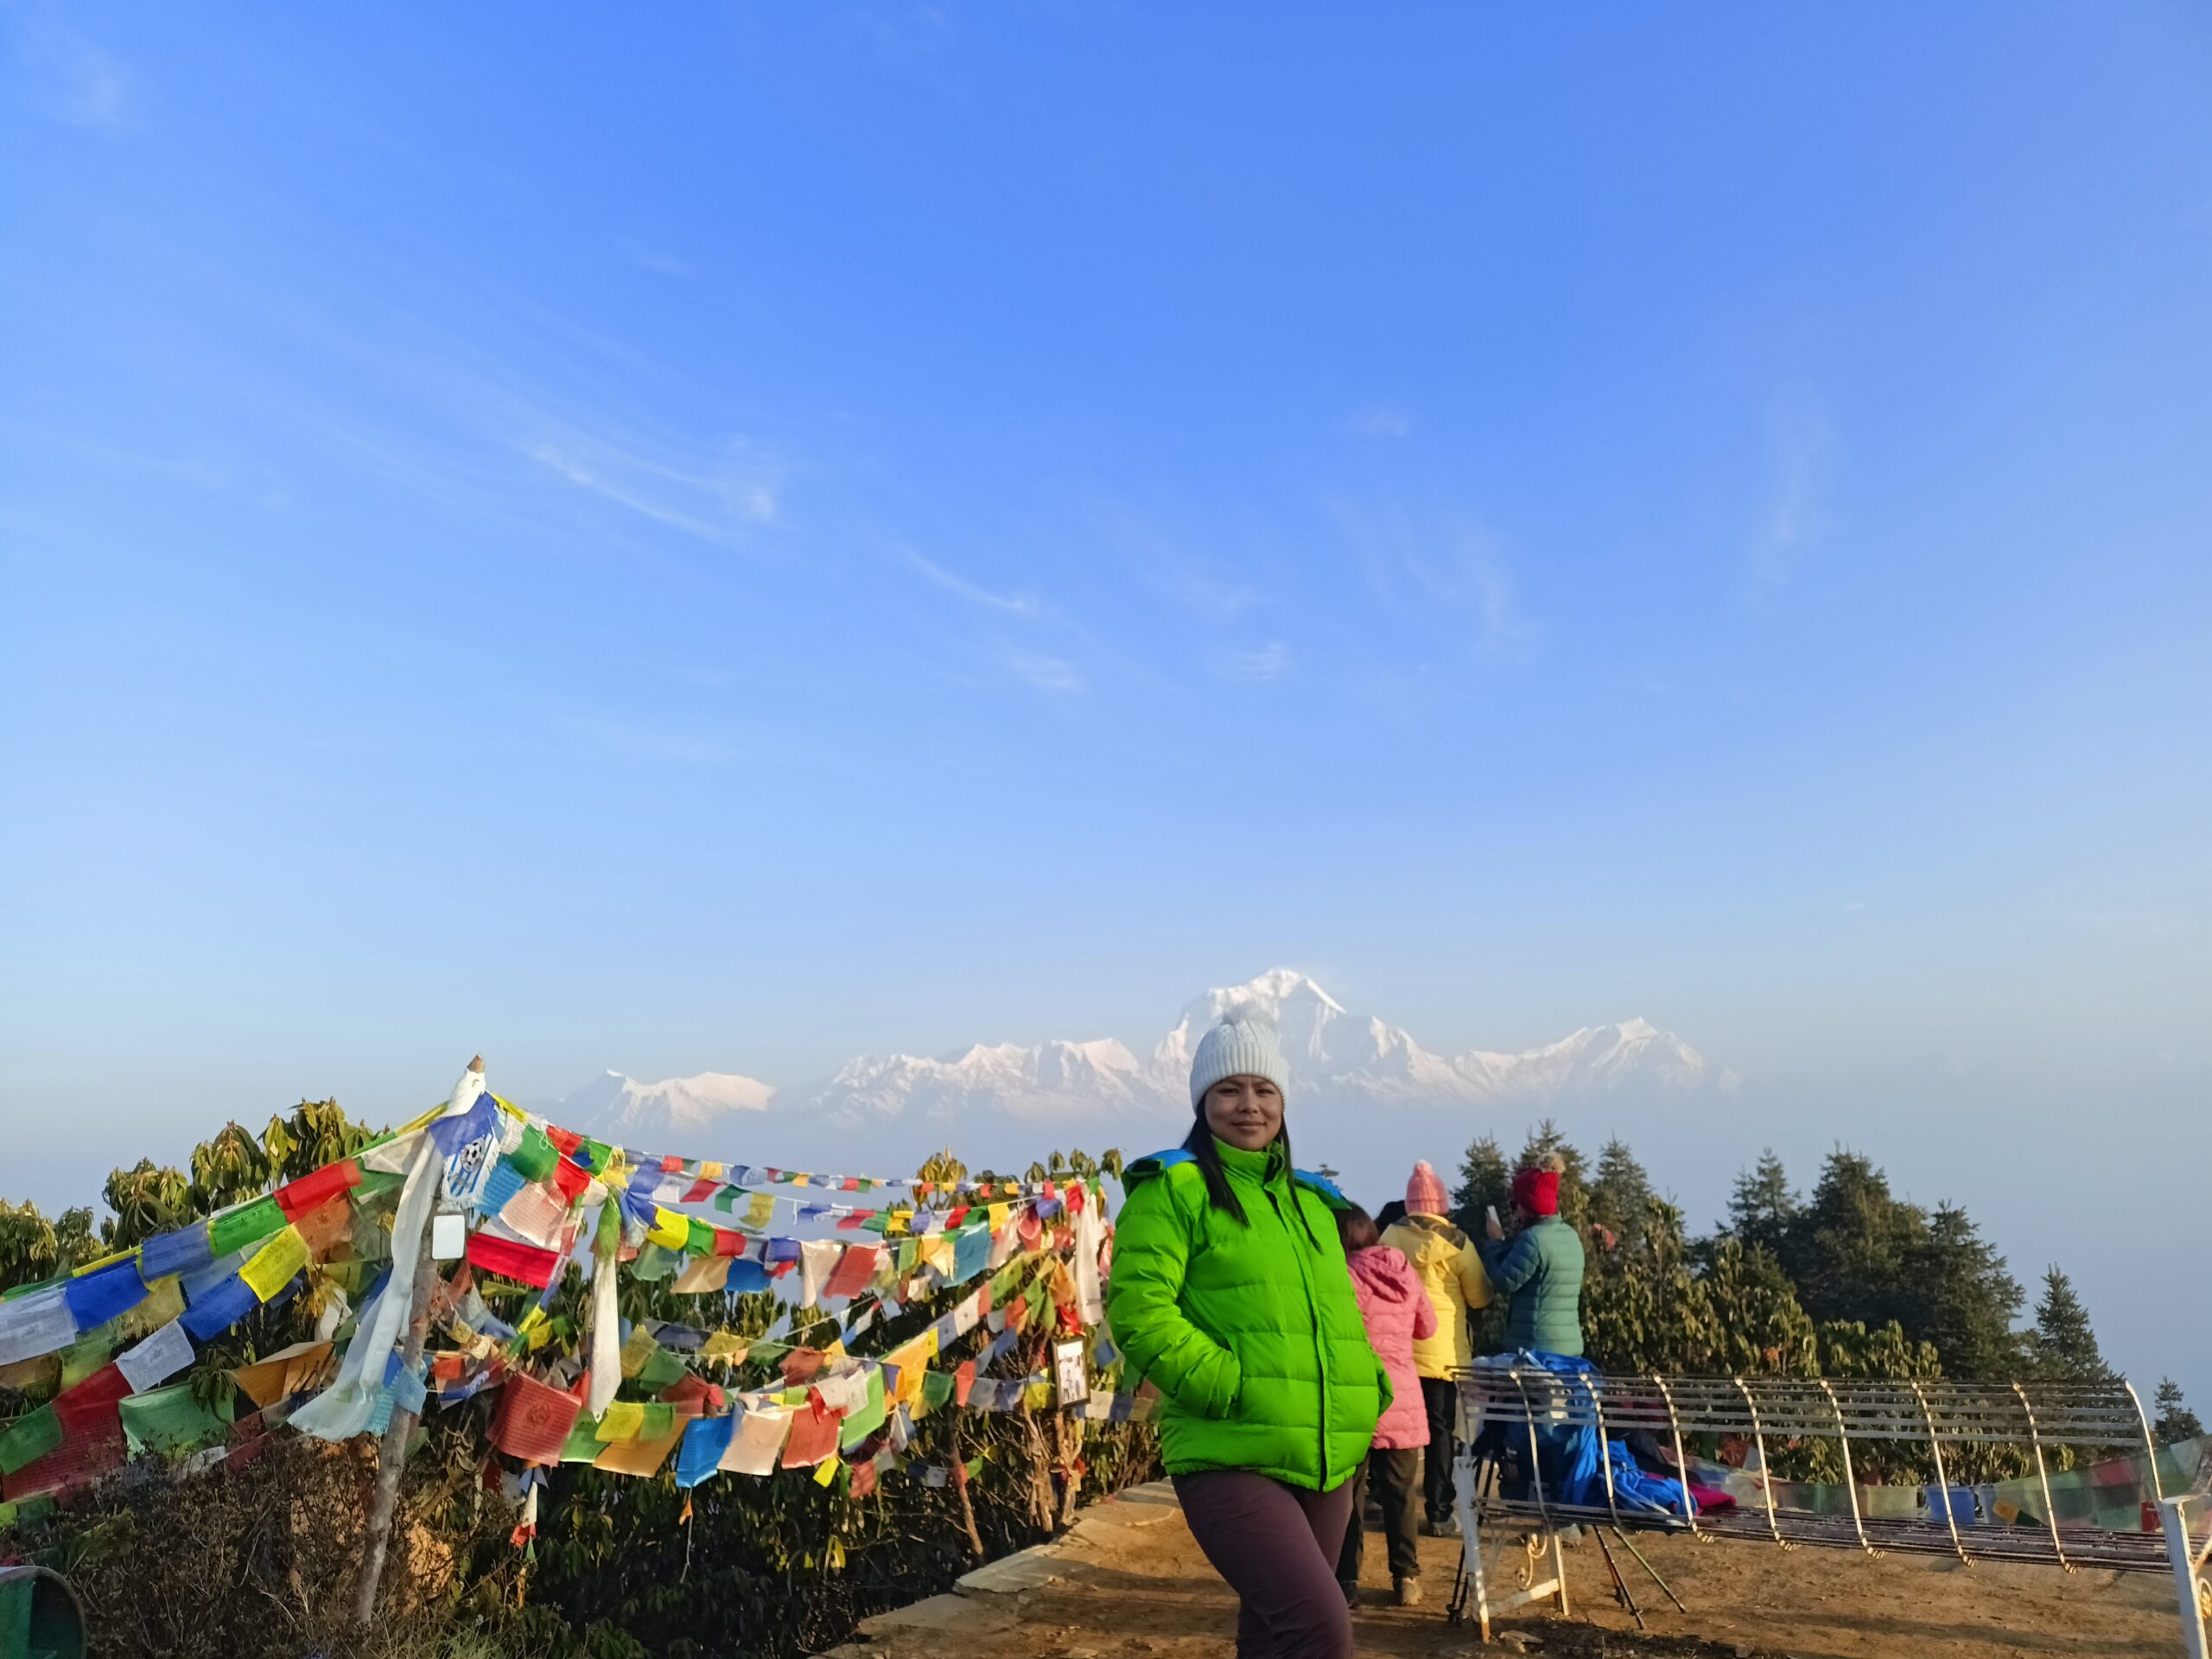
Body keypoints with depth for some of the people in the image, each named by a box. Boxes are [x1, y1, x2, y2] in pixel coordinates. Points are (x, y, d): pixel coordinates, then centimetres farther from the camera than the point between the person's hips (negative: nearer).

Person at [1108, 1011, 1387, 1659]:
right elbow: (1137, 1309, -14)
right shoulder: (1173, 1187, -6)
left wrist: (1370, 1387, 5)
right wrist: (1231, 1387, -20)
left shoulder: (1310, 1199, 15)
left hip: (1326, 1462, 7)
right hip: (1229, 1459, -7)